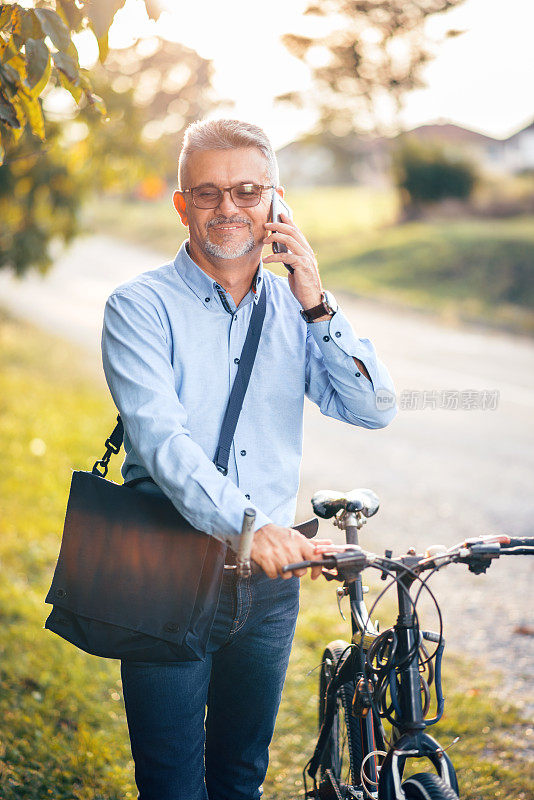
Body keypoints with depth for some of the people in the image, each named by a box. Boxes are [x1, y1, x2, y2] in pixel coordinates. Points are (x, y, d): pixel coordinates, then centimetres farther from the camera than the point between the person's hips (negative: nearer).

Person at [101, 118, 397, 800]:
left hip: (269, 585, 4)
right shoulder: (141, 307, -8)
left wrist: (318, 306, -13)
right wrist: (245, 526, -37)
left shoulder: (295, 306, 7)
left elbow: (374, 409, -2)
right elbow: (159, 437, -23)